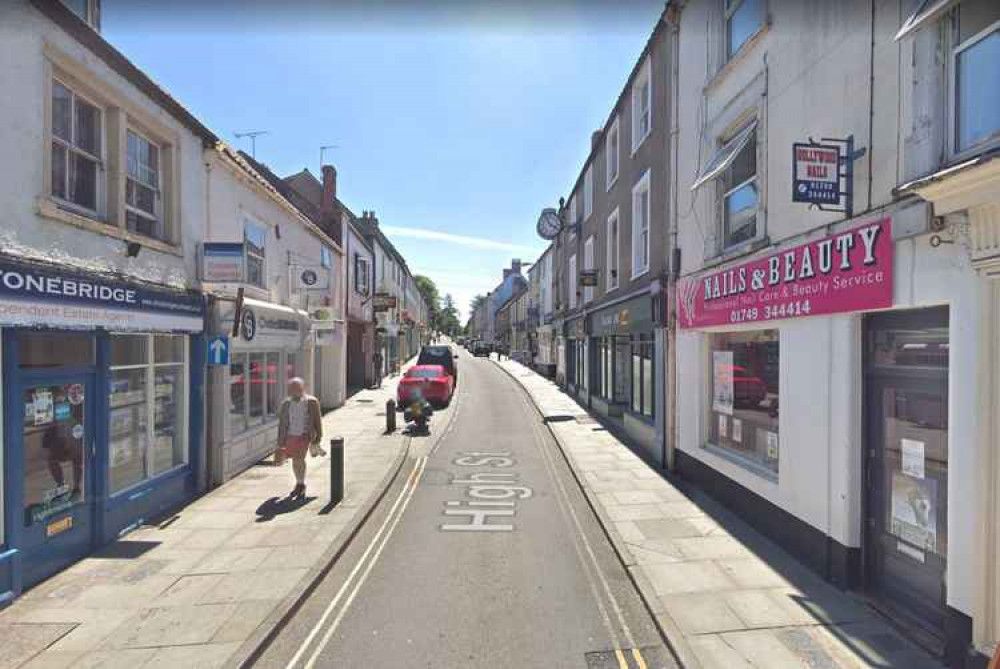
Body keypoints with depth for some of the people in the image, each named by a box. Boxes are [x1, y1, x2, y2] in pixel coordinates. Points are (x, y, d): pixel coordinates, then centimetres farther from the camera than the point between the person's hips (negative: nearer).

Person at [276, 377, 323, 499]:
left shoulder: (312, 402, -6)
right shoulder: (286, 403, 4)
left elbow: (317, 420, 0)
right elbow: (282, 423, 10)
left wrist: (318, 437, 0)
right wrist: (280, 442, 10)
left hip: (305, 435, -4)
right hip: (291, 435, 4)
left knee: (300, 458, -15)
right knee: (295, 461, 10)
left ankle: (301, 484, 2)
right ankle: (300, 484, 28)